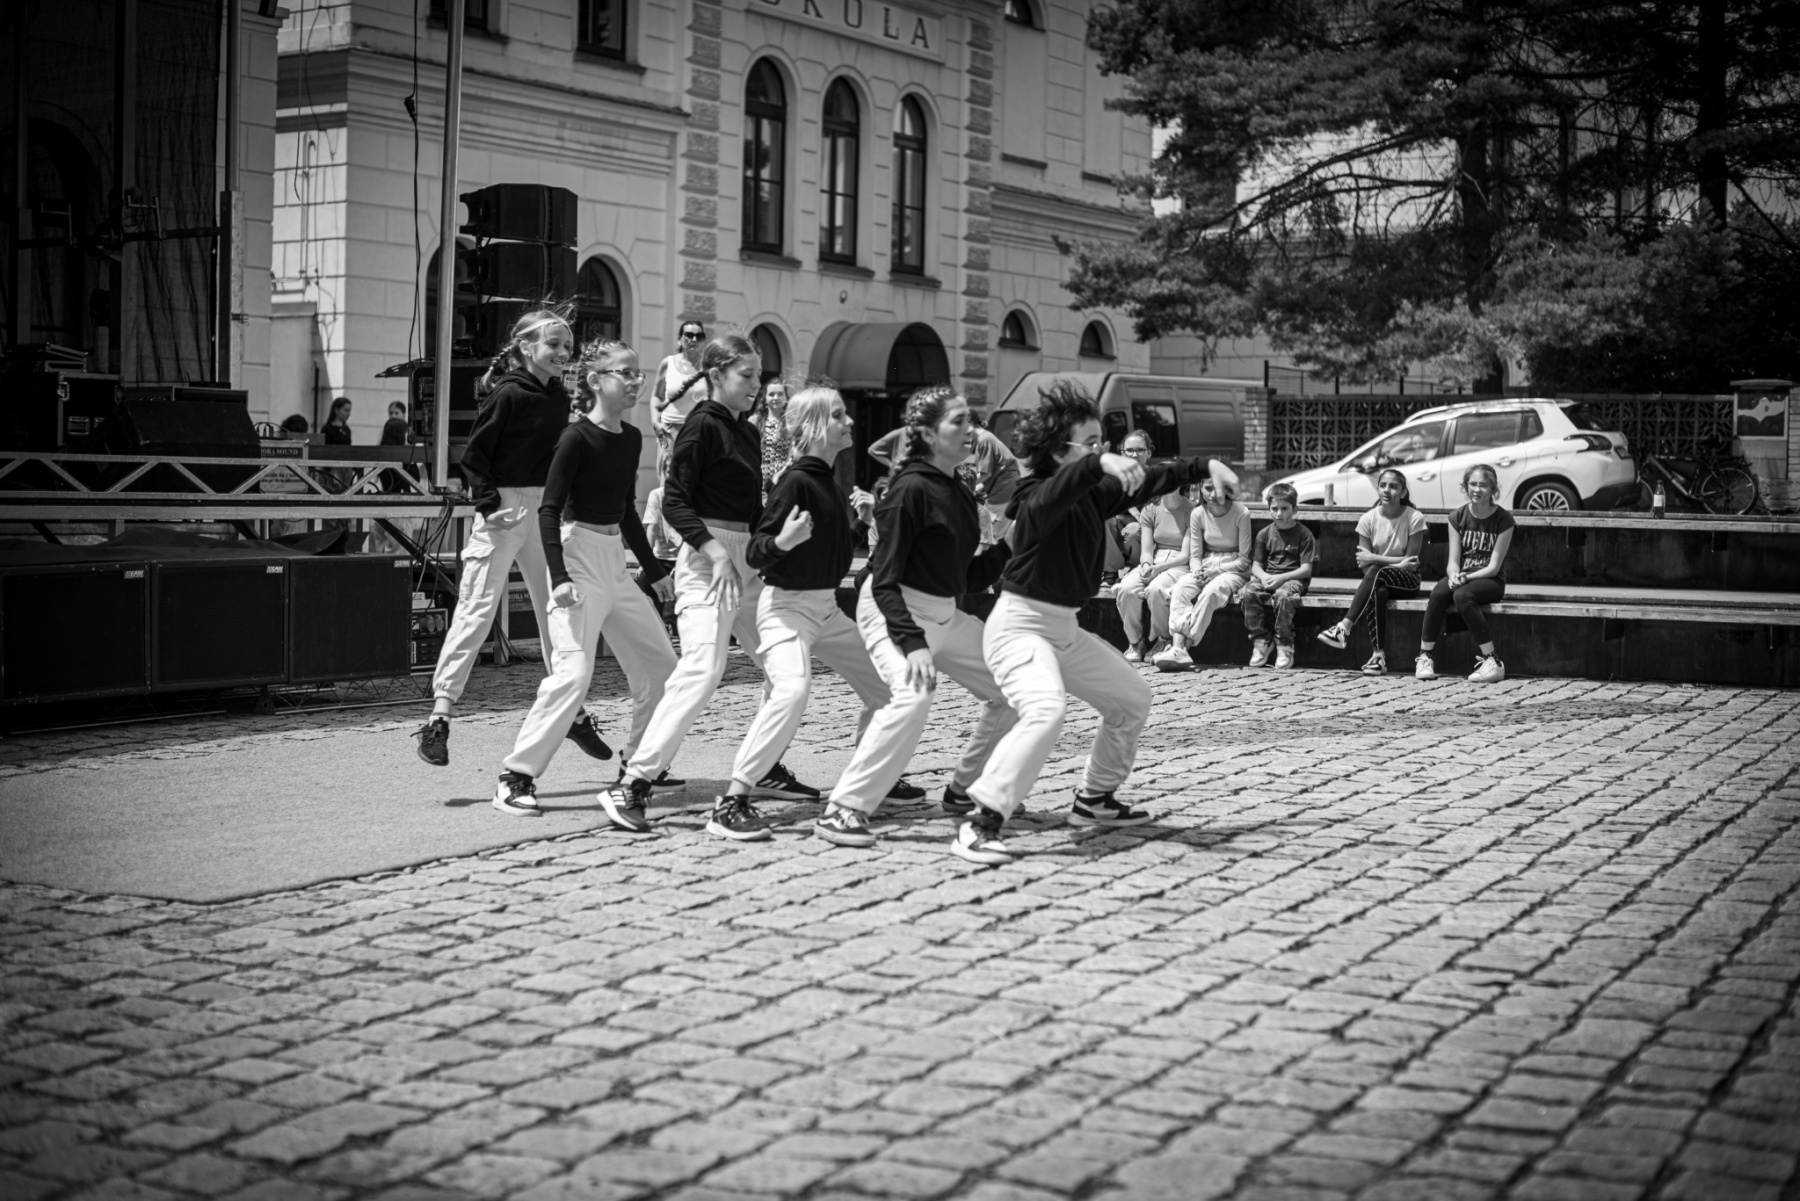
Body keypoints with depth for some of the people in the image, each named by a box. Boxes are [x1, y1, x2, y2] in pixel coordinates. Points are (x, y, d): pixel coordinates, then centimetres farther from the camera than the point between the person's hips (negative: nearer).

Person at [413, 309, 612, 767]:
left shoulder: (559, 399, 10)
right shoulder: (509, 394, -10)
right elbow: (473, 455, -10)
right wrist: (489, 503, -17)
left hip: (545, 510, 7)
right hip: (504, 508, -7)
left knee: (558, 609, 11)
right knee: (477, 608, -9)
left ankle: (573, 713, 22)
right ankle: (439, 716, -8)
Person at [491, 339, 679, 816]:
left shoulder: (631, 439, 11)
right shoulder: (577, 437, -11)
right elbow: (549, 509, -15)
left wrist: (654, 570, 24)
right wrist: (558, 576, -24)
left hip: (615, 561, 8)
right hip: (578, 556, -8)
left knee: (660, 664, 12)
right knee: (573, 672, -18)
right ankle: (516, 777, -13)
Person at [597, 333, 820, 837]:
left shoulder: (747, 432, 16)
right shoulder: (702, 425, -8)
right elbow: (674, 501, -14)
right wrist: (713, 550, -24)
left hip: (745, 559, 9)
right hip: (707, 557, -9)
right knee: (702, 668, -20)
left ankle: (766, 768, 28)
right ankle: (631, 785, -21)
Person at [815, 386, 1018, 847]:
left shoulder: (962, 493, 8)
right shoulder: (911, 490, -17)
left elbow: (968, 578, 14)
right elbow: (885, 580, -21)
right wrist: (913, 643, -31)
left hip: (944, 614, 9)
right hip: (892, 610, -9)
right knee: (914, 694, -32)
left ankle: (963, 791, 23)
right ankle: (845, 808, -24)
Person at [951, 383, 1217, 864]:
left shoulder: (1096, 494, 5)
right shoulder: (1037, 496, -20)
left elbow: (1145, 482, 18)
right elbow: (1050, 498, -44)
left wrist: (1203, 468, 15)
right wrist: (1101, 463, -58)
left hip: (1065, 627, 10)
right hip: (1019, 625, -10)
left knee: (1132, 699, 19)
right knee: (1046, 709, -33)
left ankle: (1095, 799, 34)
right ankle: (981, 824, -33)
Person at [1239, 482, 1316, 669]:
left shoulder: (1303, 534, 1)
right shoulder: (1264, 534, 12)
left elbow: (1306, 569, -6)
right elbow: (1256, 565, 10)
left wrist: (1281, 578, -19)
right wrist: (1263, 576, -15)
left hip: (1293, 578, -4)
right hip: (1267, 577, 4)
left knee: (1283, 596, -38)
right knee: (1247, 593, -28)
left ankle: (1284, 647, -26)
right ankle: (1259, 642, -20)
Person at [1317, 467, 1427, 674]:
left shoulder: (1414, 518, -10)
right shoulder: (1368, 519, -3)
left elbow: (1411, 562, -13)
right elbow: (1364, 563, -6)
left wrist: (1374, 558, -18)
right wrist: (1397, 562, -18)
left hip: (1407, 579, -2)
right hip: (1379, 580, 2)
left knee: (1375, 572, -35)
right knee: (1378, 591, -36)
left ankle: (1345, 627, -39)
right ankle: (1379, 655, -39)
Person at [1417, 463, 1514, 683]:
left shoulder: (1504, 520, -6)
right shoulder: (1458, 518, 6)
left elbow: (1493, 567, -10)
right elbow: (1453, 560, 2)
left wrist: (1466, 577, -25)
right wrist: (1454, 576, -21)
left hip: (1491, 581, -3)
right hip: (1461, 577, 3)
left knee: (1462, 595, -36)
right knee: (1438, 593, -31)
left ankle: (1492, 662, -34)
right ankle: (1424, 657, -27)